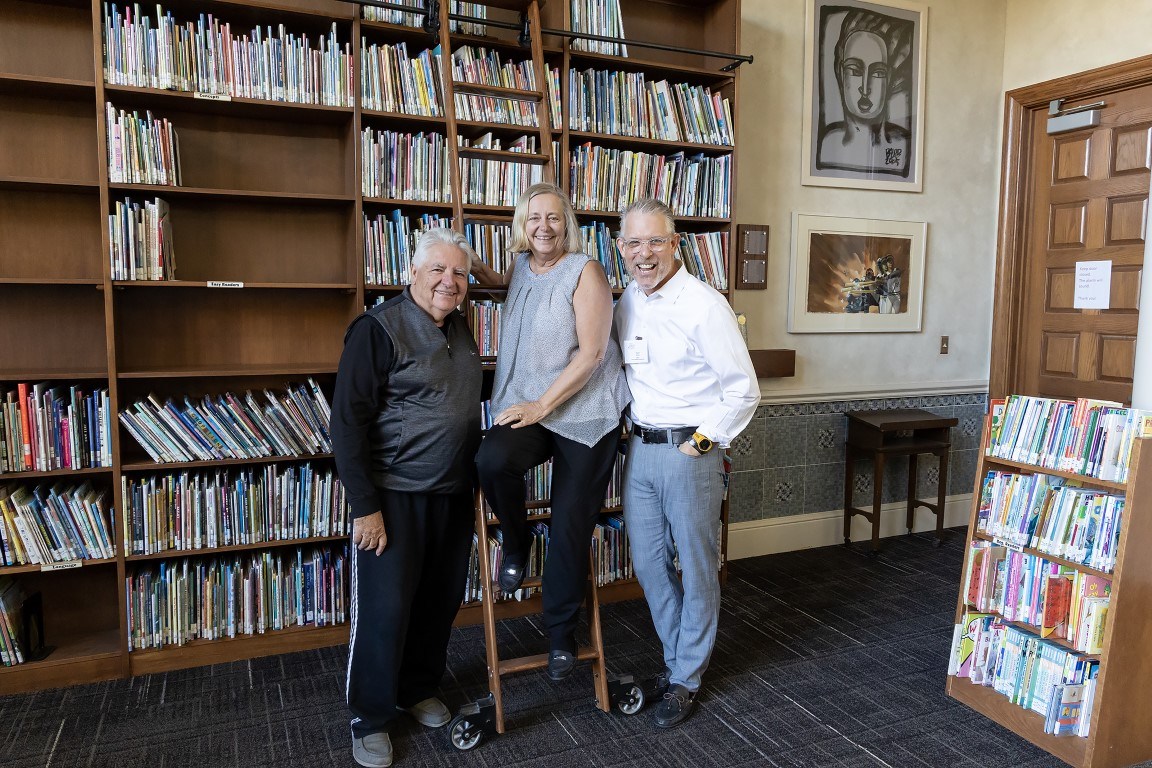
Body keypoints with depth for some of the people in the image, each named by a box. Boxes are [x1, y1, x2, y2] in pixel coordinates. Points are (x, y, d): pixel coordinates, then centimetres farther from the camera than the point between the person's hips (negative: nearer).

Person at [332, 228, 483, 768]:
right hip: (394, 496, -6)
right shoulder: (379, 328, -13)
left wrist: (476, 479, 18)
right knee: (385, 606, 2)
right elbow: (348, 421, -16)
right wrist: (365, 505, -18)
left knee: (440, 601, 15)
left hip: (453, 495, 7)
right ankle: (369, 718, 21)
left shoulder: (460, 332, 10)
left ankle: (419, 688, 36)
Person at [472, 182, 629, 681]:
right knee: (492, 461, -30)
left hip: (584, 413, -4)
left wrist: (541, 405, -17)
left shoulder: (584, 271, -7)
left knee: (570, 528, 1)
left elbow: (591, 353, -14)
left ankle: (561, 633, 24)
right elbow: (499, 282, 39)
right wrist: (472, 265, 18)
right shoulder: (522, 267, 11)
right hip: (526, 408, 4)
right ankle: (516, 542, 2)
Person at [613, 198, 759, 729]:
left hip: (690, 451, -6)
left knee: (697, 569, 7)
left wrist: (700, 442, -13)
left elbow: (744, 391, -11)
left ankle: (686, 678, 25)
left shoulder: (704, 306, -13)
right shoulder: (626, 302, 7)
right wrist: (630, 430, 11)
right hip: (639, 448, 7)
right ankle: (677, 658, 36)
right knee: (648, 563, 15)